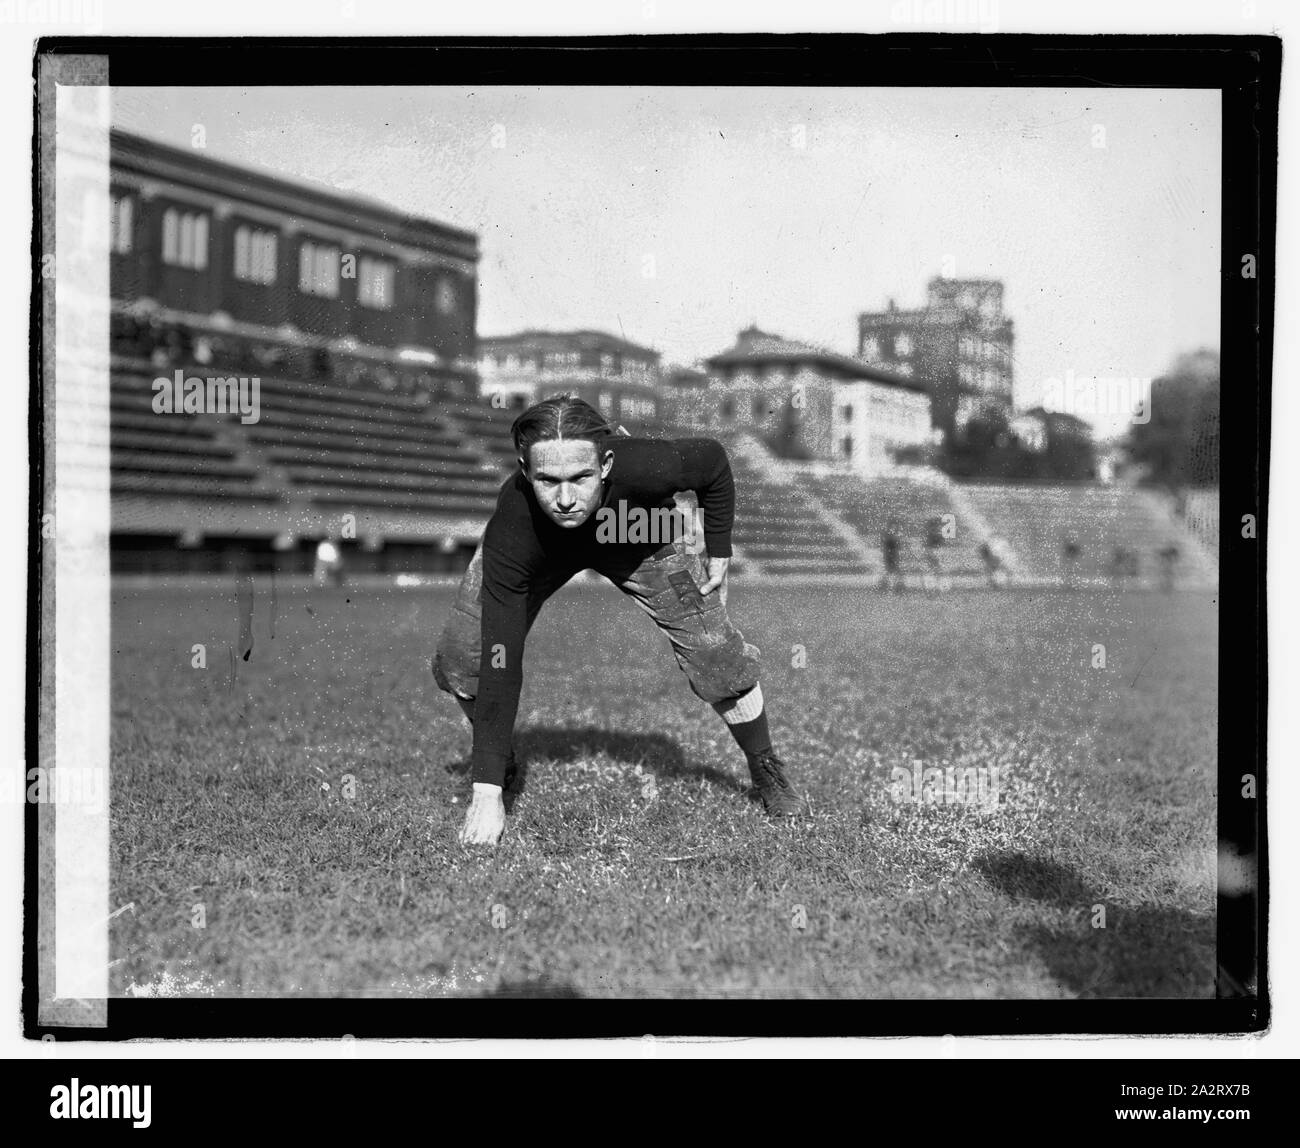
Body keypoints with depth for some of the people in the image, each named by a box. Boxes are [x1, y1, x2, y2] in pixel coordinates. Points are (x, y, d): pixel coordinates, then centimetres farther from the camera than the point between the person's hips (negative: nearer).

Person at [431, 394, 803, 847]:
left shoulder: (644, 467, -43)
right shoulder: (511, 529, -42)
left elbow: (712, 460, -17)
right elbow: (500, 663, -39)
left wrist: (718, 553, -12)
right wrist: (487, 793, -40)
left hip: (645, 539, 1)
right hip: (541, 551, 0)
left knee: (719, 659, -8)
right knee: (460, 657, -15)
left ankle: (767, 771, 22)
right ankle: (495, 766, 17)